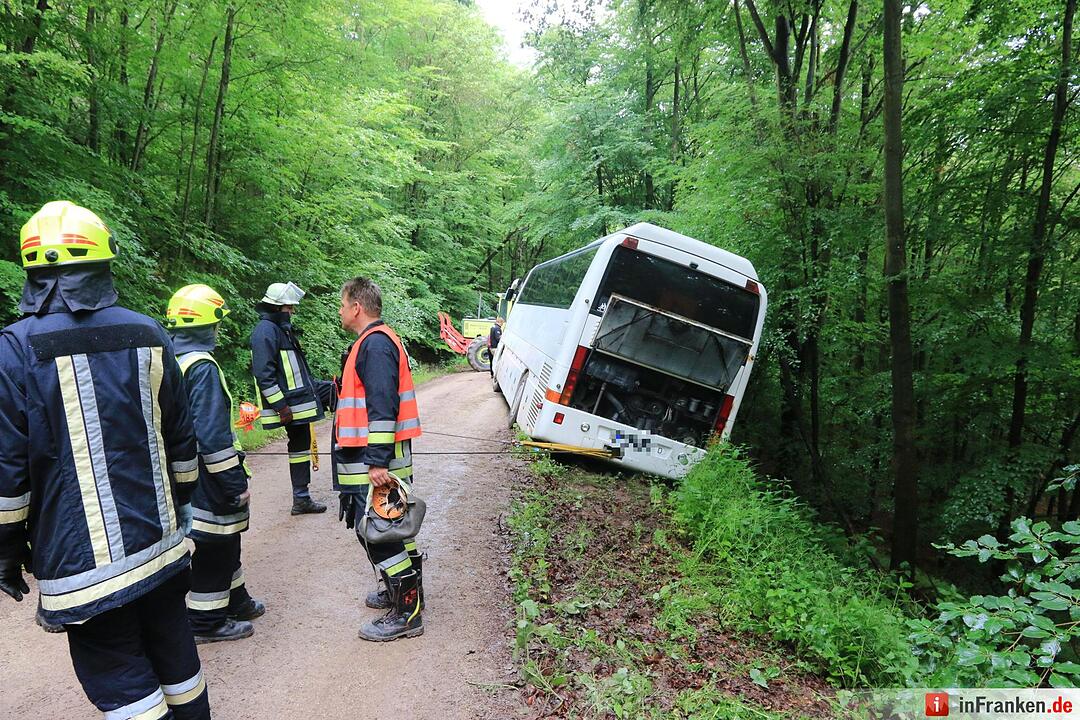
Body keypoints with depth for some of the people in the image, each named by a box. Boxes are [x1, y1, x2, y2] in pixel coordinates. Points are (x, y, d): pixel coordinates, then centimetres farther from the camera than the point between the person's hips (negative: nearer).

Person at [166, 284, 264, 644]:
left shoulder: (170, 361, 8)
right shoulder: (202, 367, -22)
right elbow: (212, 435, -25)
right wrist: (236, 482, -18)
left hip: (185, 476, 10)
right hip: (207, 480, -10)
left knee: (225, 542, 22)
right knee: (212, 548, 5)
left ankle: (236, 601, 36)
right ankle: (207, 621, 18)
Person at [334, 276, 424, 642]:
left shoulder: (374, 344, -16)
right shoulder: (378, 340, 17)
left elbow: (382, 407, -24)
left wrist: (377, 460, -26)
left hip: (375, 463, -11)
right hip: (377, 460, 11)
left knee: (378, 533, -5)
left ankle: (407, 613, 4)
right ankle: (405, 591, 33)